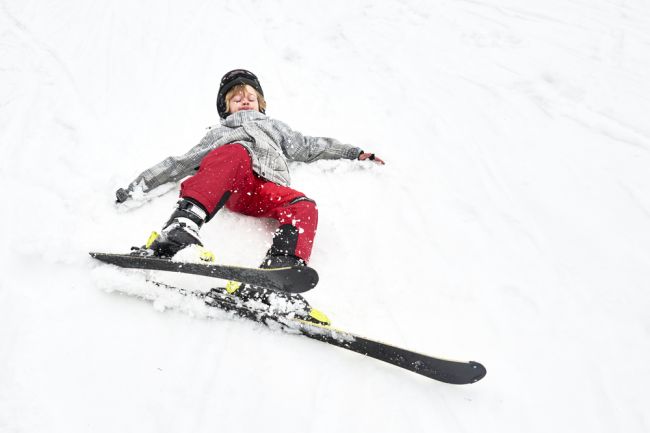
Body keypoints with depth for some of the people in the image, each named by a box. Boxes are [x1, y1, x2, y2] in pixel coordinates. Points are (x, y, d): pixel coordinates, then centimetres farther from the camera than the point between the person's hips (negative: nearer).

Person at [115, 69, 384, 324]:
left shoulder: (274, 127, 44)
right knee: (236, 153, -36)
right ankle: (183, 224, -59)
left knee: (303, 206, -31)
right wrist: (137, 185, 27)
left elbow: (308, 146, 40)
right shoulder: (218, 134, 39)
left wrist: (356, 153, 33)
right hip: (231, 189, -1)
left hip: (268, 190, 2)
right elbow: (178, 164, 35)